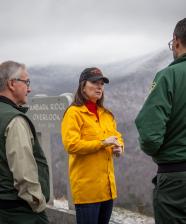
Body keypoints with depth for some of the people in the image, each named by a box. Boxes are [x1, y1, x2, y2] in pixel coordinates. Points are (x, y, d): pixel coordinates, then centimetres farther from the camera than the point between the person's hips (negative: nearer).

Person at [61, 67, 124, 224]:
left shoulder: (106, 114, 16)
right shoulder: (74, 112, -7)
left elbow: (117, 136, 23)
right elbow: (71, 145, -17)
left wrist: (118, 147, -1)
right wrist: (102, 143, -19)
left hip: (107, 185, 7)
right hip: (87, 186, -7)